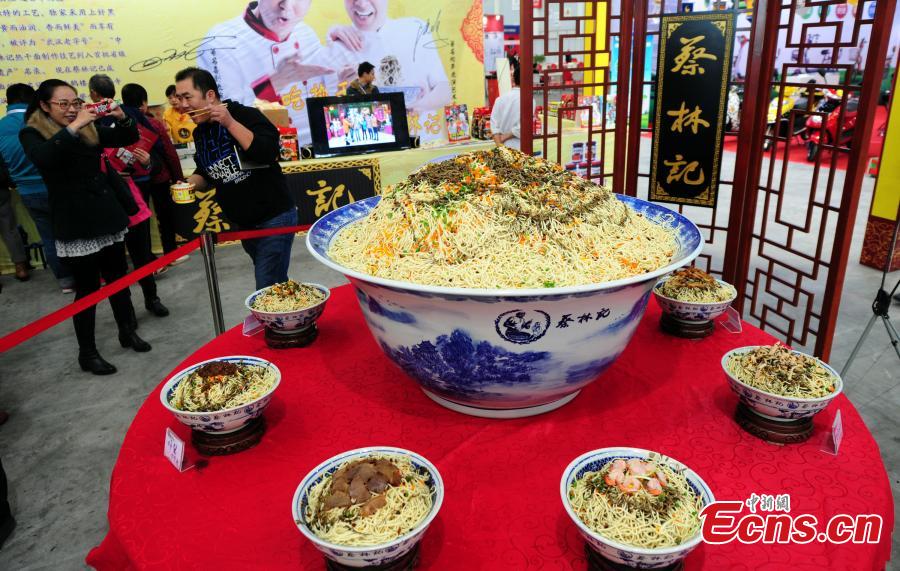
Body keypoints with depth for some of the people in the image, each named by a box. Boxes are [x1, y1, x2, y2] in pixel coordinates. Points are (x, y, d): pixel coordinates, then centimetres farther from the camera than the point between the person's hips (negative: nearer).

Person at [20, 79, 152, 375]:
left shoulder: (89, 129, 9)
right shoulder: (32, 134, -6)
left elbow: (128, 138, 12)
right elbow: (44, 159, -27)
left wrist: (122, 117, -8)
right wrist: (74, 126, -31)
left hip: (107, 216, 5)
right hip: (75, 224, -5)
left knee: (118, 277, 13)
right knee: (87, 287, 0)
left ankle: (127, 332, 31)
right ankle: (87, 352, 14)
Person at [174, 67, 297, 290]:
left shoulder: (245, 115, -14)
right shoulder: (200, 132, 9)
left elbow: (269, 152, -29)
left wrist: (230, 123, -28)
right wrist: (189, 183, 1)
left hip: (274, 217, -8)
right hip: (243, 224, 8)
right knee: (276, 284, 18)